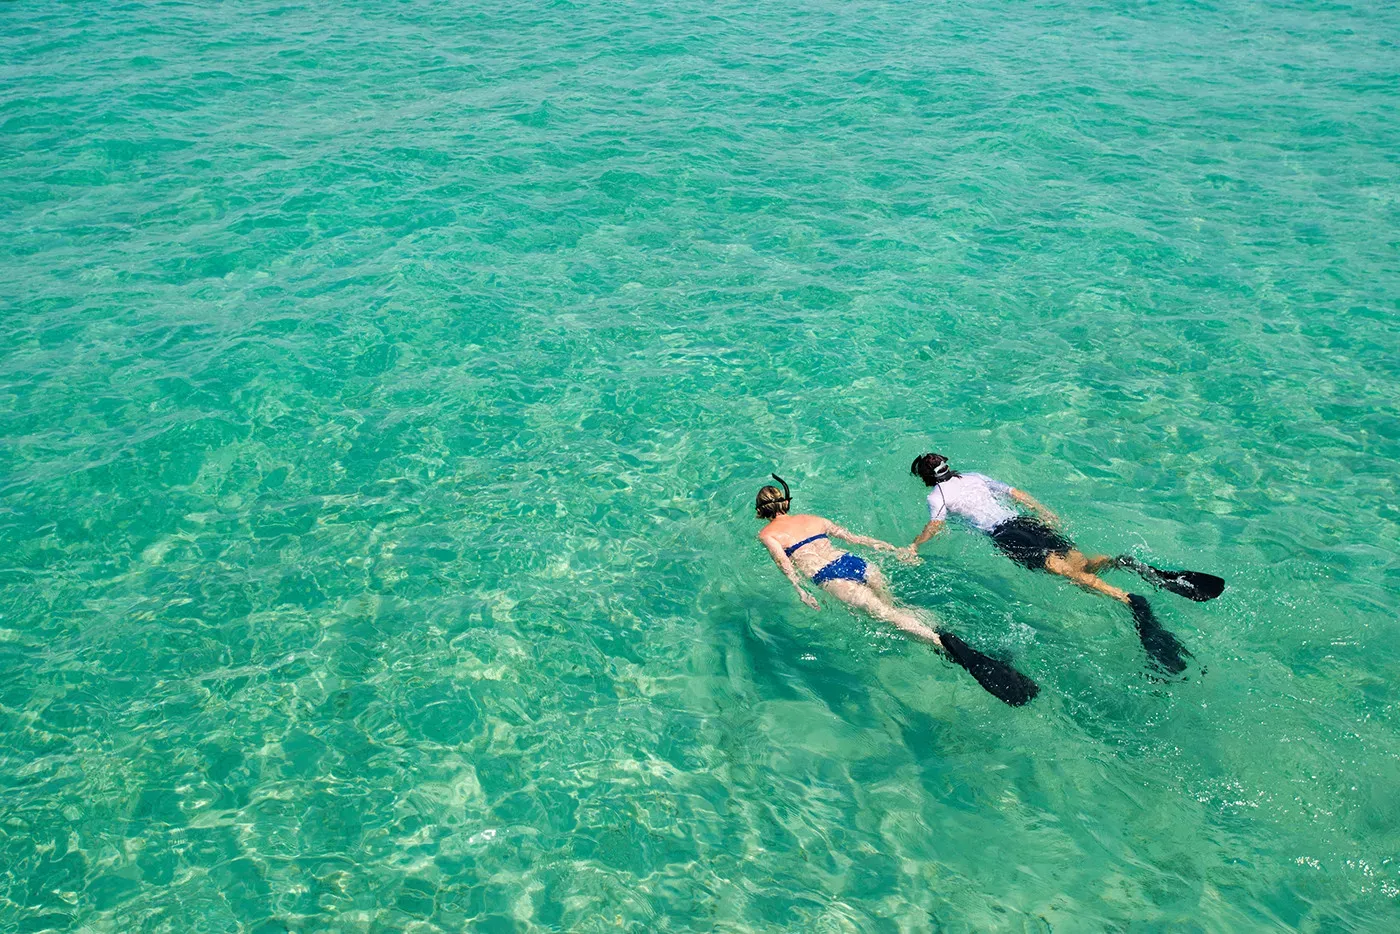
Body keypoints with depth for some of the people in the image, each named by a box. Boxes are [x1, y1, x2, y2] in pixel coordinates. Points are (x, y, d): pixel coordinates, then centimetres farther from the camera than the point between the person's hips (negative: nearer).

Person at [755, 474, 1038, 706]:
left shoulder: (767, 535, 14)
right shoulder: (813, 519, 28)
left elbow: (784, 562, -4)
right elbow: (854, 537, 25)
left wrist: (802, 593, -13)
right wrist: (894, 549, 26)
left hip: (831, 578, -6)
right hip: (857, 563, 6)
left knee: (887, 614, -20)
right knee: (894, 606, 8)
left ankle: (944, 643, -42)